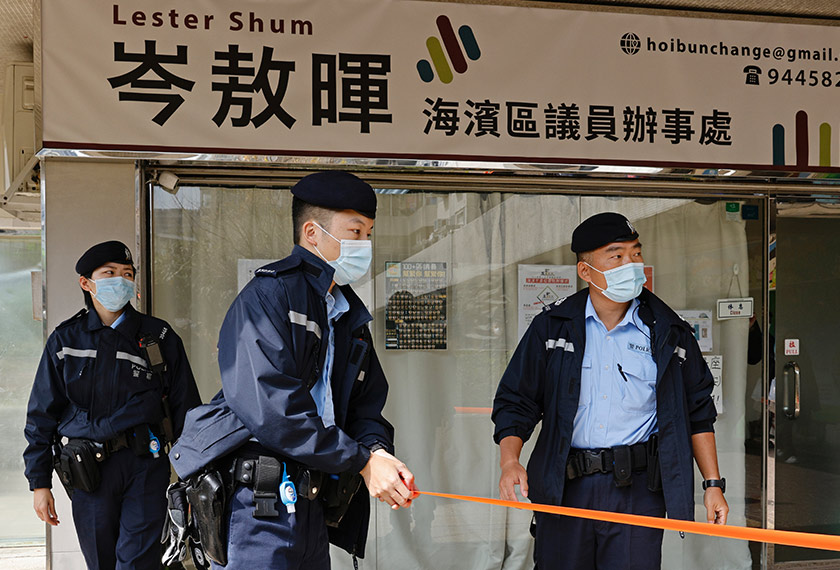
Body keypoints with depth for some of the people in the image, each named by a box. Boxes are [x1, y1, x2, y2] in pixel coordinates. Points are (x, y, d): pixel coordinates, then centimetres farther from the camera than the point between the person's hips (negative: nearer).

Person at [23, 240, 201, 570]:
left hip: (145, 467, -1)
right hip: (88, 471, 1)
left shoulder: (159, 338, 6)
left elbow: (185, 407, 8)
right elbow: (42, 415, 10)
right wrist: (39, 482, 5)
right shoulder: (65, 340, 8)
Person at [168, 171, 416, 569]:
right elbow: (273, 409, -21)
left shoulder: (350, 316, 17)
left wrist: (377, 450, -9)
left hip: (312, 511, 8)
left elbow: (366, 406, 15)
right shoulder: (267, 296, -11)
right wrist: (362, 462, -18)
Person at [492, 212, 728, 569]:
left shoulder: (667, 334, 5)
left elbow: (698, 412, 11)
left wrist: (713, 485, 7)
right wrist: (510, 461, -10)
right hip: (564, 488, 1)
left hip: (638, 489, -1)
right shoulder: (552, 327, 5)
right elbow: (515, 402, 7)